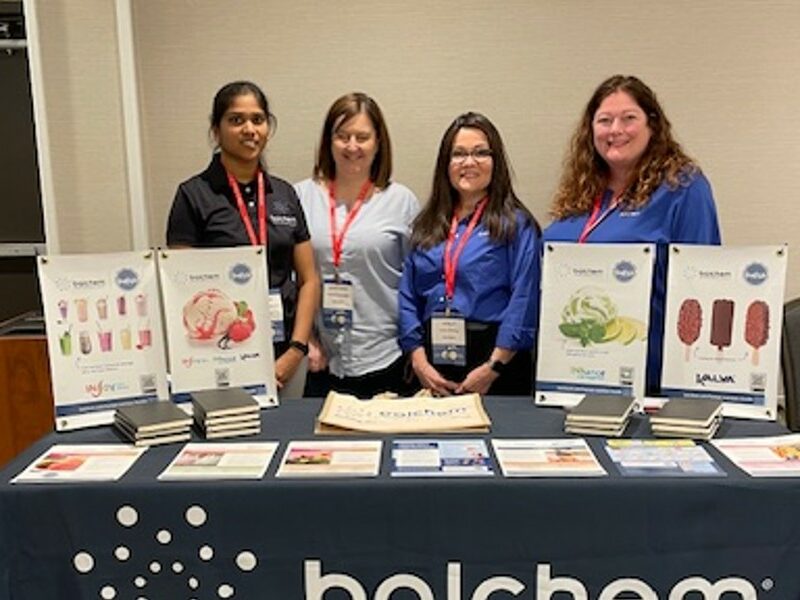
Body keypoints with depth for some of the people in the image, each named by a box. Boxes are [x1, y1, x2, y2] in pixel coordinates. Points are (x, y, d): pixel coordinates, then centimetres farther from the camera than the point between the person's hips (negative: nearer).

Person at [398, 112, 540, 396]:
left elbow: (524, 301, -11)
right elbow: (408, 298, 7)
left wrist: (493, 368, -15)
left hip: (495, 358, -4)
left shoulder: (515, 224, -3)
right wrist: (419, 361, -4)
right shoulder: (426, 226, 11)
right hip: (434, 362, 4)